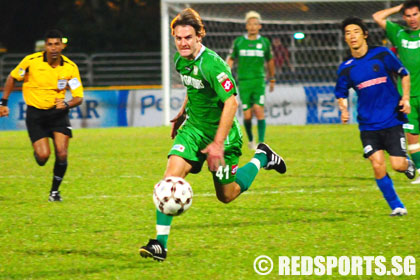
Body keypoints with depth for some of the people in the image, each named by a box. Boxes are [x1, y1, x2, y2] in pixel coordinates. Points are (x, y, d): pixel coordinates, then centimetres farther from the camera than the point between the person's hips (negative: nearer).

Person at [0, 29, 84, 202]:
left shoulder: (70, 67, -9)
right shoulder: (31, 61, -12)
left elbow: (79, 97, -5)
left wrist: (67, 104, -26)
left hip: (58, 112, 1)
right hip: (35, 112, -1)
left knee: (62, 153, -13)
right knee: (43, 156, -13)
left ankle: (55, 191, 9)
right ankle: (37, 151, 27)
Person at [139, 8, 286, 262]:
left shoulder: (212, 65, -26)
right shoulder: (181, 60, -2)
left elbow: (231, 102, -30)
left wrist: (218, 143, -32)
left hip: (220, 132, -6)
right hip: (193, 128, 6)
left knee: (227, 195, 8)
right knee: (171, 175, -18)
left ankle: (261, 158, 32)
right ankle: (161, 243, -18)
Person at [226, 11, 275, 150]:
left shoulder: (264, 42, 5)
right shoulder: (238, 42, 4)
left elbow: (270, 60, 19)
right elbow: (231, 59, 13)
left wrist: (272, 79, 27)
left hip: (259, 81, 0)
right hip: (243, 81, 1)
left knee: (259, 109, -18)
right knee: (247, 115, -1)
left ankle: (261, 143, -17)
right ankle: (250, 140, 24)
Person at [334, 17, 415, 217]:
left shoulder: (382, 54, -3)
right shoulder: (346, 68, 1)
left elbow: (404, 74, 8)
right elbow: (341, 95, 14)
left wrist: (406, 98, -4)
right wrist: (344, 110, -7)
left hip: (392, 120, -1)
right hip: (368, 124, 1)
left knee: (398, 165, -9)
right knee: (378, 165, -12)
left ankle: (407, 163, 29)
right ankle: (396, 206, 6)